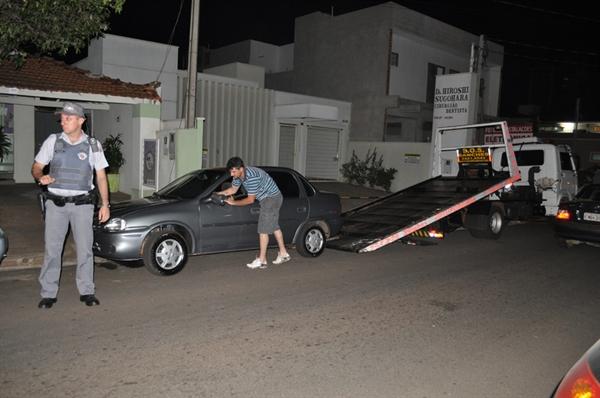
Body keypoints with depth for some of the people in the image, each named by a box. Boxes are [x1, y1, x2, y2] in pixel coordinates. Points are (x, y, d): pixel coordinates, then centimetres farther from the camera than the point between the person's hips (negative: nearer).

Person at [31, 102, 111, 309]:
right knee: (51, 249, 1)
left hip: (82, 204, -1)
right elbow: (36, 166, 8)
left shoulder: (93, 145, 2)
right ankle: (48, 293, 12)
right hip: (56, 203, 1)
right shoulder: (53, 141, 3)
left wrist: (105, 204, -2)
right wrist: (41, 177, -16)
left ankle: (87, 291, 12)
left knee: (85, 249, 1)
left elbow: (101, 177, 4)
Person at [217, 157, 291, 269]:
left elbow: (250, 200, -25)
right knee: (274, 226, 17)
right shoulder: (238, 175, -4)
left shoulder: (252, 176, -32)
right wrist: (217, 194, 1)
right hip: (269, 198, 10)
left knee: (263, 229, -8)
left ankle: (261, 260, -2)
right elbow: (232, 190, 12)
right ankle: (283, 254, 29)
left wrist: (233, 202, -17)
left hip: (271, 198, -10)